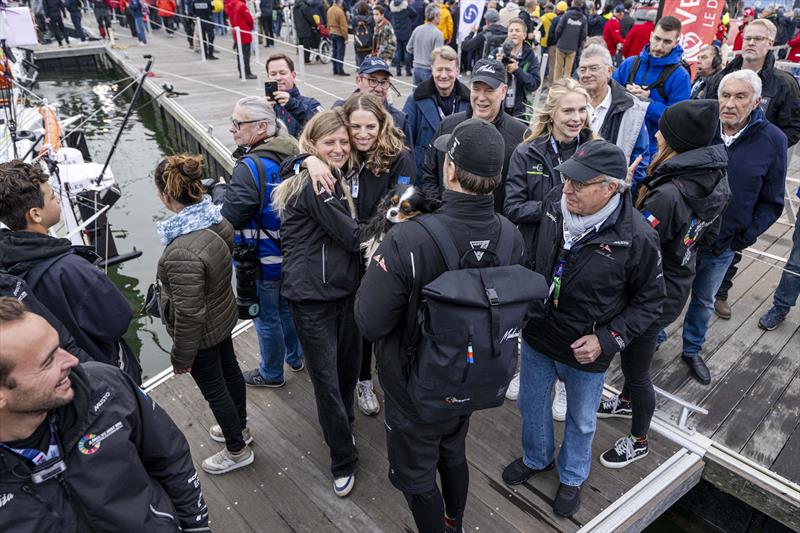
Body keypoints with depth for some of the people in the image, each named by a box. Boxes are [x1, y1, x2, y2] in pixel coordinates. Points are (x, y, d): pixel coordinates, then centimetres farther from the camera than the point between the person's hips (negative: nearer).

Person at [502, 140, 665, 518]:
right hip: (536, 336, 4)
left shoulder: (637, 238, -26)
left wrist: (607, 339, -19)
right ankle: (537, 458, 55)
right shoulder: (554, 202, -15)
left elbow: (649, 301, -10)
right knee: (531, 403, 25)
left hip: (585, 353, -3)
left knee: (580, 420, 23)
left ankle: (571, 476, 52)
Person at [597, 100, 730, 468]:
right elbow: (708, 235, 9)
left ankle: (638, 440, 34)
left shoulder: (669, 194, -33)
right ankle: (627, 402, 55)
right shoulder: (716, 179, -4)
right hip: (678, 283, 9)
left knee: (636, 368, 12)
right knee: (632, 355, 30)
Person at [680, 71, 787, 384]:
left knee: (704, 300, 20)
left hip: (722, 245, 1)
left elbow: (771, 203, -3)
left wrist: (741, 239, -8)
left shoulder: (773, 141, -11)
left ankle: (692, 351, 41)